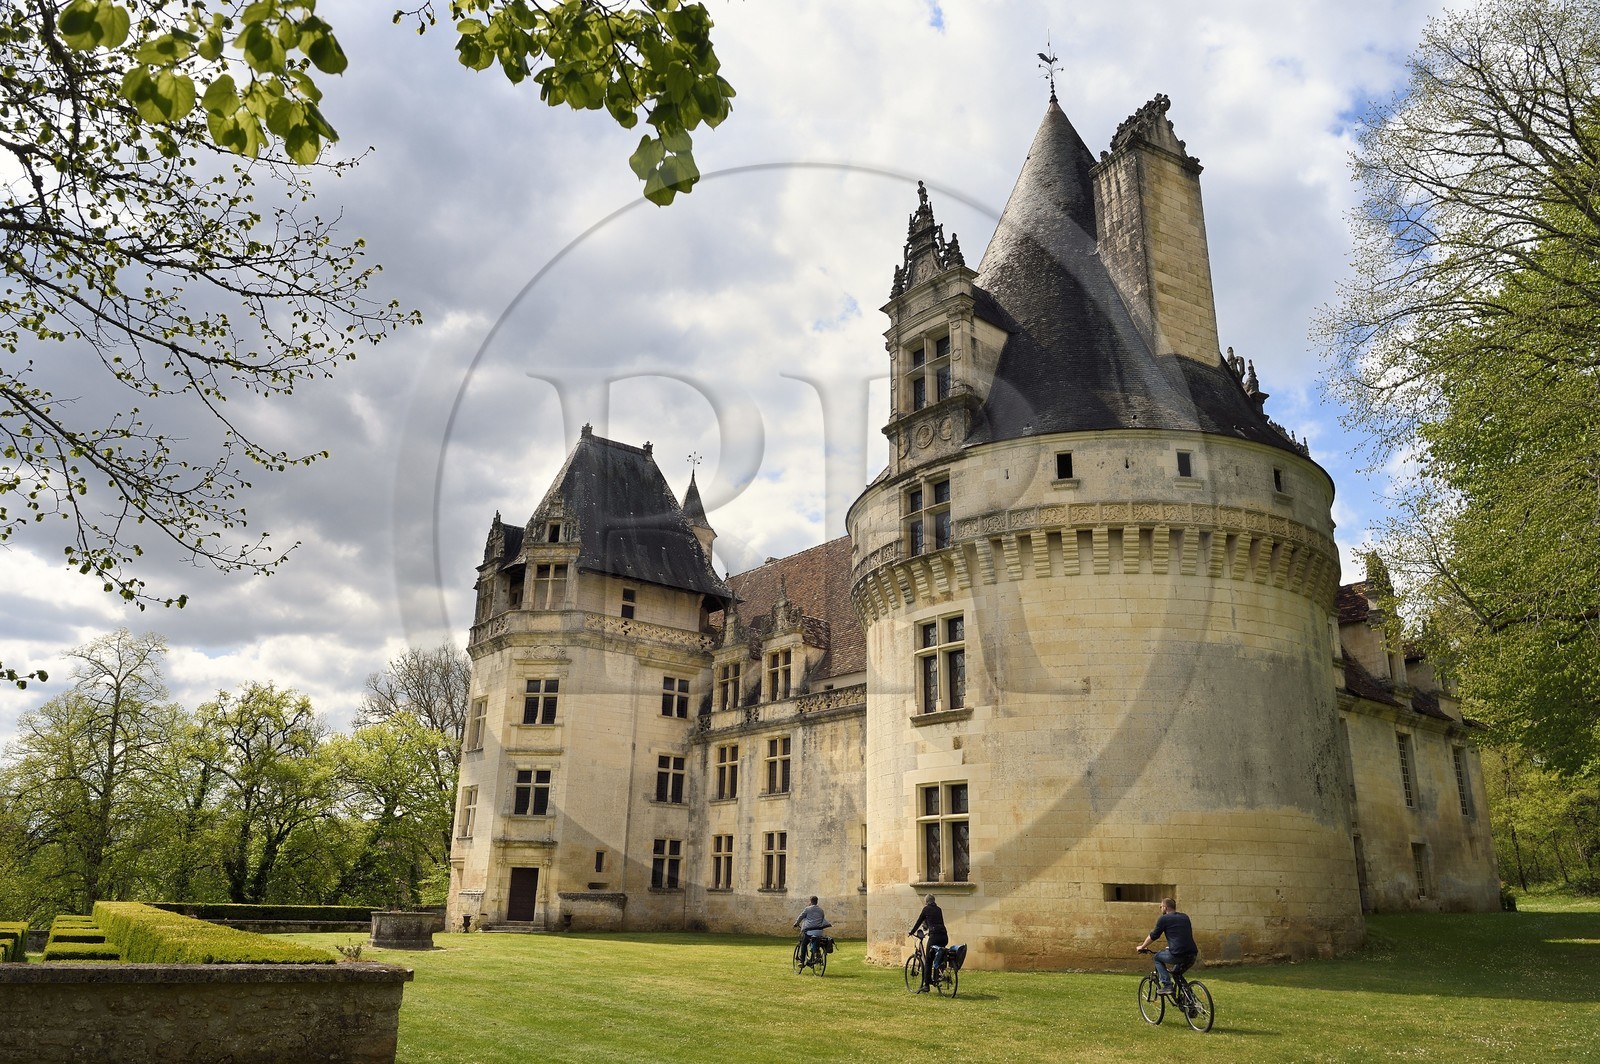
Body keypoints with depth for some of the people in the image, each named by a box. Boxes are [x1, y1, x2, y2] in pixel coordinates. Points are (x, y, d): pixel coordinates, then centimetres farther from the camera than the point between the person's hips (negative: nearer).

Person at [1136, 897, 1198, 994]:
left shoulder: (1163, 919, 4)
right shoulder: (1185, 917, 22)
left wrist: (1142, 947, 26)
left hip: (1177, 955, -6)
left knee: (1157, 957, 18)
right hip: (1192, 956, 6)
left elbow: (1153, 936, 10)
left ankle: (1167, 985, 6)